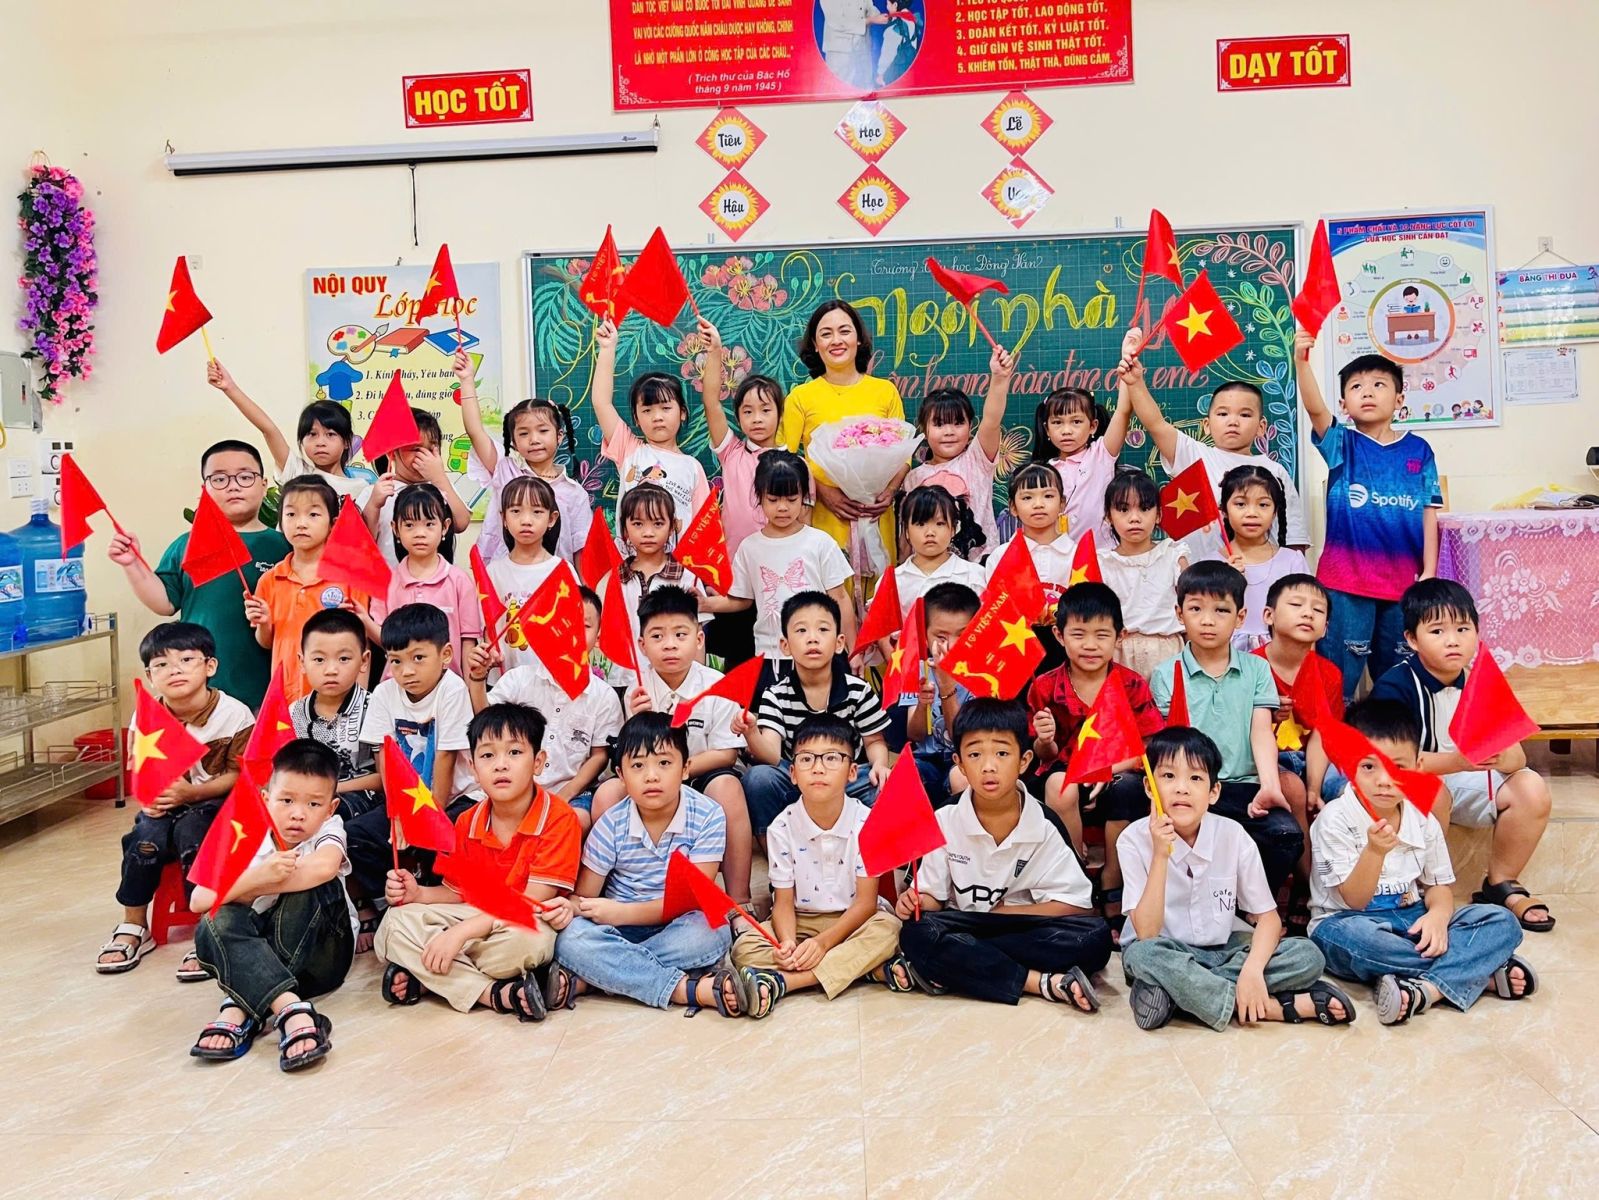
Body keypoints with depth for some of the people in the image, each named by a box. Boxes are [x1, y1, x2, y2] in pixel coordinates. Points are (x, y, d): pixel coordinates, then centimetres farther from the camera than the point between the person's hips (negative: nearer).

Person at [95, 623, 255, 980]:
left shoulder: (234, 714, -14)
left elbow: (239, 774, -13)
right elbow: (139, 770, 6)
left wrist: (191, 792, -25)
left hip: (215, 804, -4)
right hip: (164, 806, 4)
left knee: (191, 831, -32)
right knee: (146, 837, -25)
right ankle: (134, 927, -4)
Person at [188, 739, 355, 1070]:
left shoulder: (328, 831, -8)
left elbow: (324, 866, -34)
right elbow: (197, 901, -15)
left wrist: (240, 889, -27)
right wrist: (258, 877, -34)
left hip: (321, 954, -2)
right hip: (260, 956, 2)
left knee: (312, 886, -29)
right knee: (217, 923, -27)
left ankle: (241, 1007, -31)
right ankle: (292, 1010, -46)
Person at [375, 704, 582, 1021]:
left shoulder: (559, 818, -18)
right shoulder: (467, 823, 2)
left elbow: (532, 902, -21)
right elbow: (458, 892, 11)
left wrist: (461, 932, -28)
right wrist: (418, 893, -11)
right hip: (475, 916, 6)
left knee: (526, 939, -40)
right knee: (397, 922, -16)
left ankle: (425, 979, -15)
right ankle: (494, 994, -25)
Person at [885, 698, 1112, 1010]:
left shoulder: (1043, 826, -8)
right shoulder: (945, 822, -5)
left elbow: (1076, 905, -12)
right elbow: (933, 896, 0)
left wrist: (997, 911, -13)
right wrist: (917, 901, -24)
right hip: (964, 929, 0)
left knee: (1094, 937, -28)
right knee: (917, 934, -31)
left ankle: (954, 968, -25)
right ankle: (1045, 983, -28)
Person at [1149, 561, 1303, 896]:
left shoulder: (1256, 670, 13)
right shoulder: (1166, 675, 8)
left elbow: (1261, 732, 1)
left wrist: (1269, 786, -16)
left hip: (1243, 785, 2)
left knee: (1286, 833, -24)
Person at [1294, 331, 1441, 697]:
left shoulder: (1418, 450, 7)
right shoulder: (1341, 445, 1)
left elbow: (1429, 512, 6)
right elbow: (1314, 407, -18)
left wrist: (1429, 572, 0)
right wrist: (1302, 361, -34)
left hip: (1404, 579, 2)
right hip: (1345, 579, -2)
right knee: (1340, 669, 0)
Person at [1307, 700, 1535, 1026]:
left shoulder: (1423, 821, 3)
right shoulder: (1335, 820, -13)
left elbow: (1438, 886, 9)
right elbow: (1355, 901, -15)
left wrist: (1438, 913, -16)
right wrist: (1374, 851, -34)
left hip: (1412, 920, 5)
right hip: (1349, 922, -5)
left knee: (1502, 921, -11)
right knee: (1353, 936, -40)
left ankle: (1424, 989, -32)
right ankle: (1483, 972, -23)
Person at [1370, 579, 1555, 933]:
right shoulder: (1394, 687, -20)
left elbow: (1517, 758, -5)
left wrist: (1502, 755, -31)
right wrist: (1455, 761, -40)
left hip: (1466, 781, 6)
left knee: (1532, 788, -14)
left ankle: (1500, 884, 5)